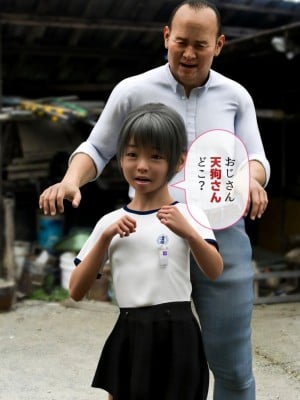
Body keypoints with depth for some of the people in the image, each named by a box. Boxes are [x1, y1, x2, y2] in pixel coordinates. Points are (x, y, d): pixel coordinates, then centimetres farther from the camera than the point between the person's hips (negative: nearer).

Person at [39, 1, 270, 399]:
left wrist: (252, 179, -20)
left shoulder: (235, 95, 6)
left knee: (233, 365, 7)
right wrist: (71, 181, -14)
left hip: (223, 239, 1)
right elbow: (96, 150, 8)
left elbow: (255, 158, 5)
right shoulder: (133, 91, 1)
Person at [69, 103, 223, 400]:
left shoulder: (188, 214, -2)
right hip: (129, 336, 2)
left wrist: (188, 233, -33)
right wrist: (105, 238, -11)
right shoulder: (110, 222, 5)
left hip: (176, 334, -2)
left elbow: (214, 272, -16)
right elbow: (76, 292, -1)